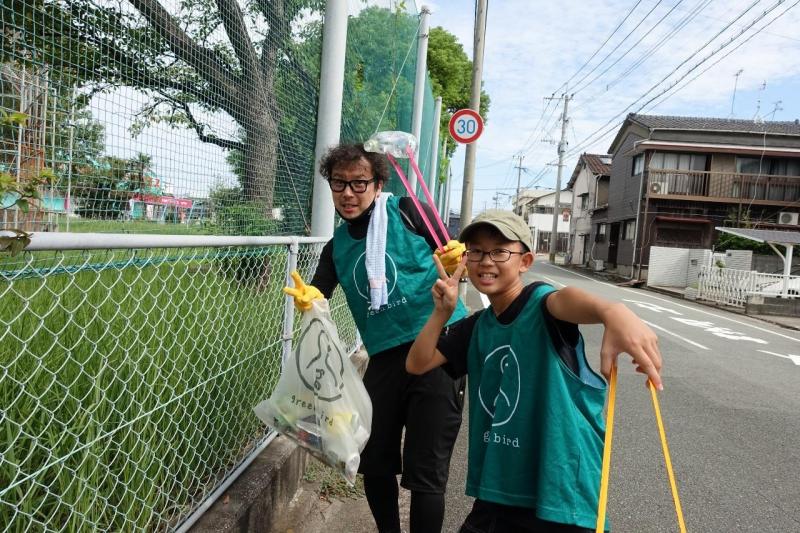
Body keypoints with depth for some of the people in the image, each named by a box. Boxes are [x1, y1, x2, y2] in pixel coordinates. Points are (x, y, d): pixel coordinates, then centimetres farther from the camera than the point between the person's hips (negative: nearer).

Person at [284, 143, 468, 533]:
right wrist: (306, 297, -19)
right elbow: (317, 293, 4)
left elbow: (454, 262, 2)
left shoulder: (407, 212, -2)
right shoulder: (337, 246, 12)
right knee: (374, 463, 15)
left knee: (424, 472, -2)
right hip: (384, 358, 5)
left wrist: (455, 261, -21)